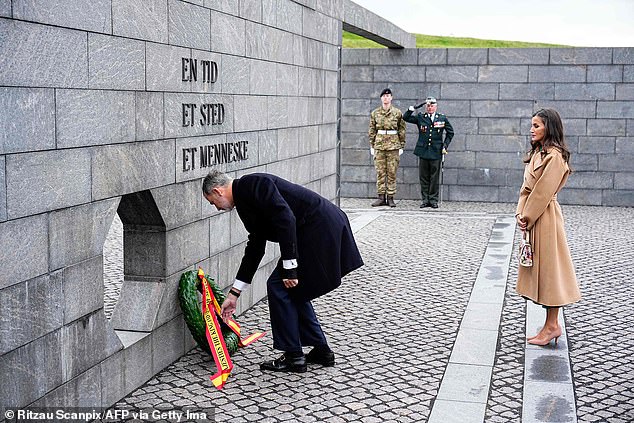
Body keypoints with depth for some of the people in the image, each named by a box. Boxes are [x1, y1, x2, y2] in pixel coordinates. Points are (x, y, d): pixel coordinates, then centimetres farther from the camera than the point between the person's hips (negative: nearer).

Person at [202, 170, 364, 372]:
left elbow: (285, 219, -21)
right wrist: (234, 294, 26)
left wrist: (289, 267, -18)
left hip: (320, 230, -10)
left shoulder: (251, 184, -11)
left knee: (279, 286, -1)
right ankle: (321, 351, 25)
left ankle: (293, 357, 8)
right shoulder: (246, 196, 20)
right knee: (293, 291, 18)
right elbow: (255, 248, 24)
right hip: (329, 227, 10)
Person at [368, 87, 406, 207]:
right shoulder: (375, 113, 8)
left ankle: (390, 198, 5)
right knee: (380, 172, 2)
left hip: (393, 145, -2)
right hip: (379, 145, 2)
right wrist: (372, 146, 7)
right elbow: (372, 130, 12)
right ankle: (381, 197, 6)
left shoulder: (397, 113, 3)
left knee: (392, 173, 0)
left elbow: (402, 130, 5)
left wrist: (401, 146, 2)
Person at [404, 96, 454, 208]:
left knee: (434, 177, 2)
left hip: (436, 152, -1)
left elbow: (450, 132, 13)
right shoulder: (420, 117, 7)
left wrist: (445, 145, 4)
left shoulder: (442, 118, 5)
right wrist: (412, 109, -8)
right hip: (423, 151, 1)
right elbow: (406, 118, 5)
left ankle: (433, 200, 9)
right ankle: (425, 199, 12)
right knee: (423, 177, 4)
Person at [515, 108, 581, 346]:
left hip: (545, 217, -9)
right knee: (539, 269, 11)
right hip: (532, 217, 9)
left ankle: (552, 326, 6)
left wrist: (527, 217, -13)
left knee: (549, 268, -2)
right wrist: (521, 213, 2)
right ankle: (551, 325, 17)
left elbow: (542, 192, -17)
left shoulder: (554, 156, -15)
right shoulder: (536, 153, 14)